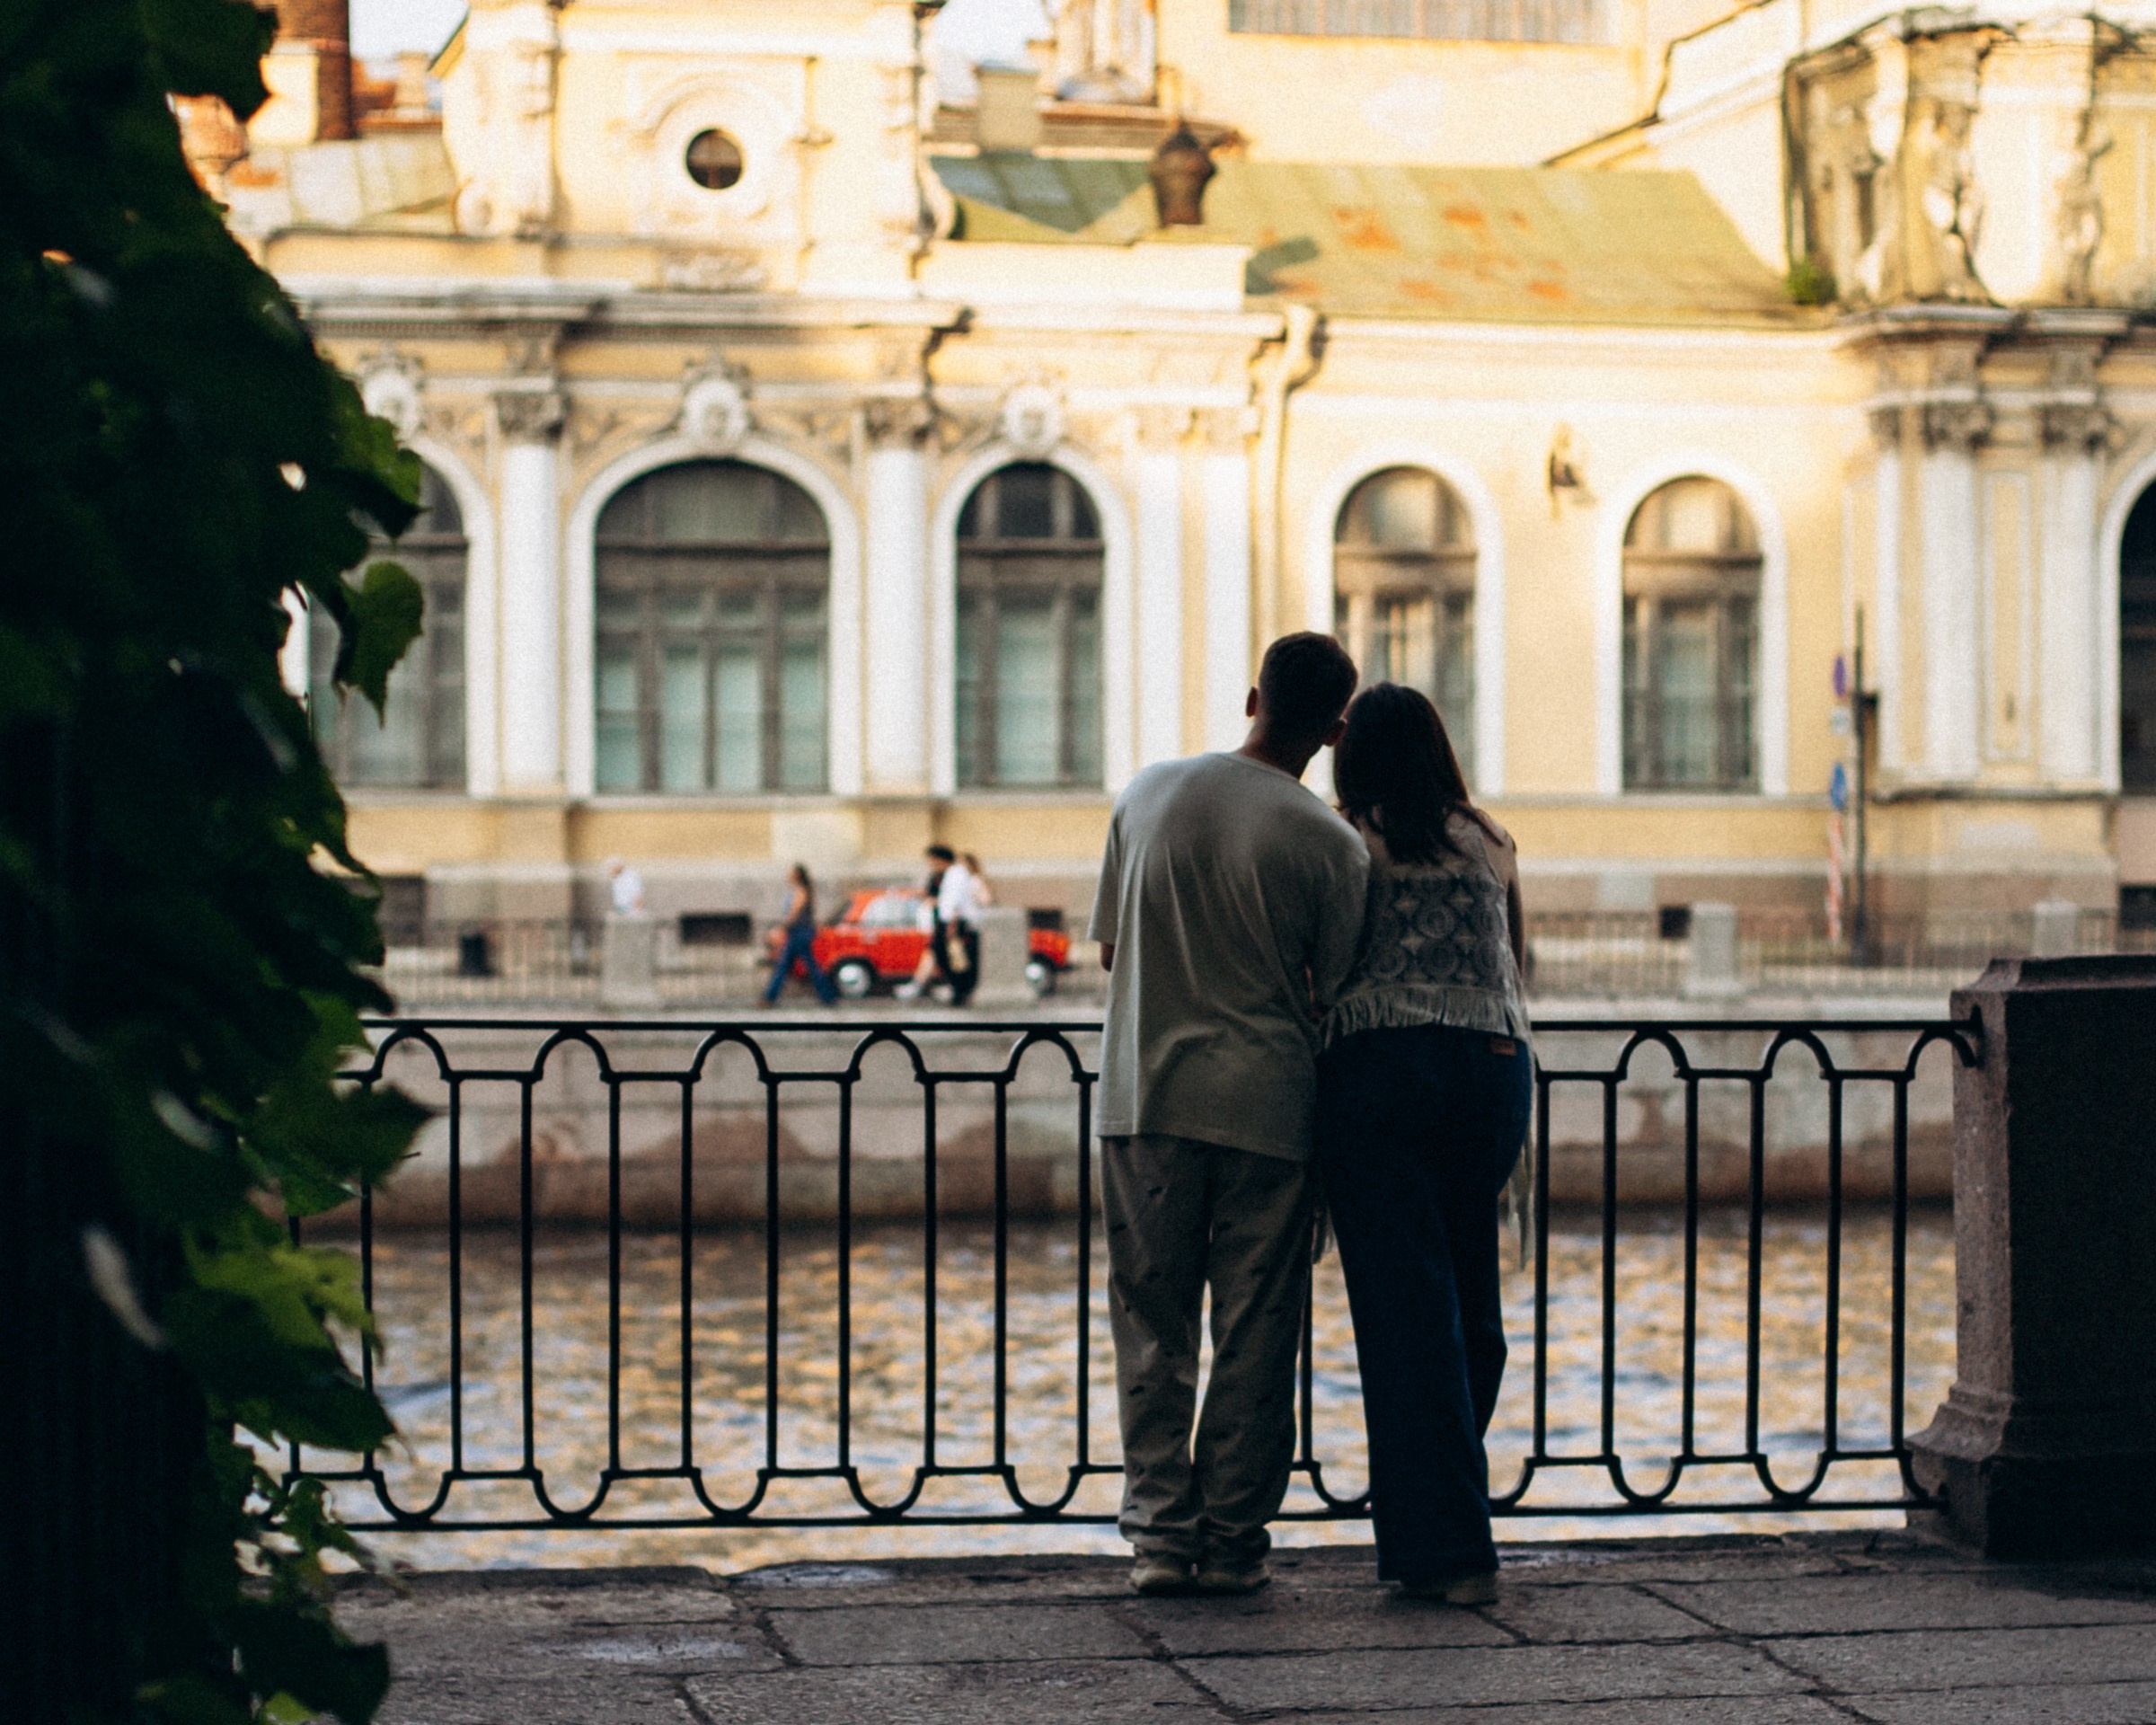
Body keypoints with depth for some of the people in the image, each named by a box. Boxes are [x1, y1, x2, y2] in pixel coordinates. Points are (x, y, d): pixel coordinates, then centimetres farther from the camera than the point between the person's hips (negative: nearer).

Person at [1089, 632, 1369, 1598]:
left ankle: (1160, 1535, 6)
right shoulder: (1330, 845, -7)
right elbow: (1336, 996, 1)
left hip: (1145, 1094, 2)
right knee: (1254, 1336, 6)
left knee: (1152, 1328, 9)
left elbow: (1108, 946, 10)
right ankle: (1231, 1543, 8)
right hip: (1267, 1106, -2)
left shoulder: (1148, 793, 3)